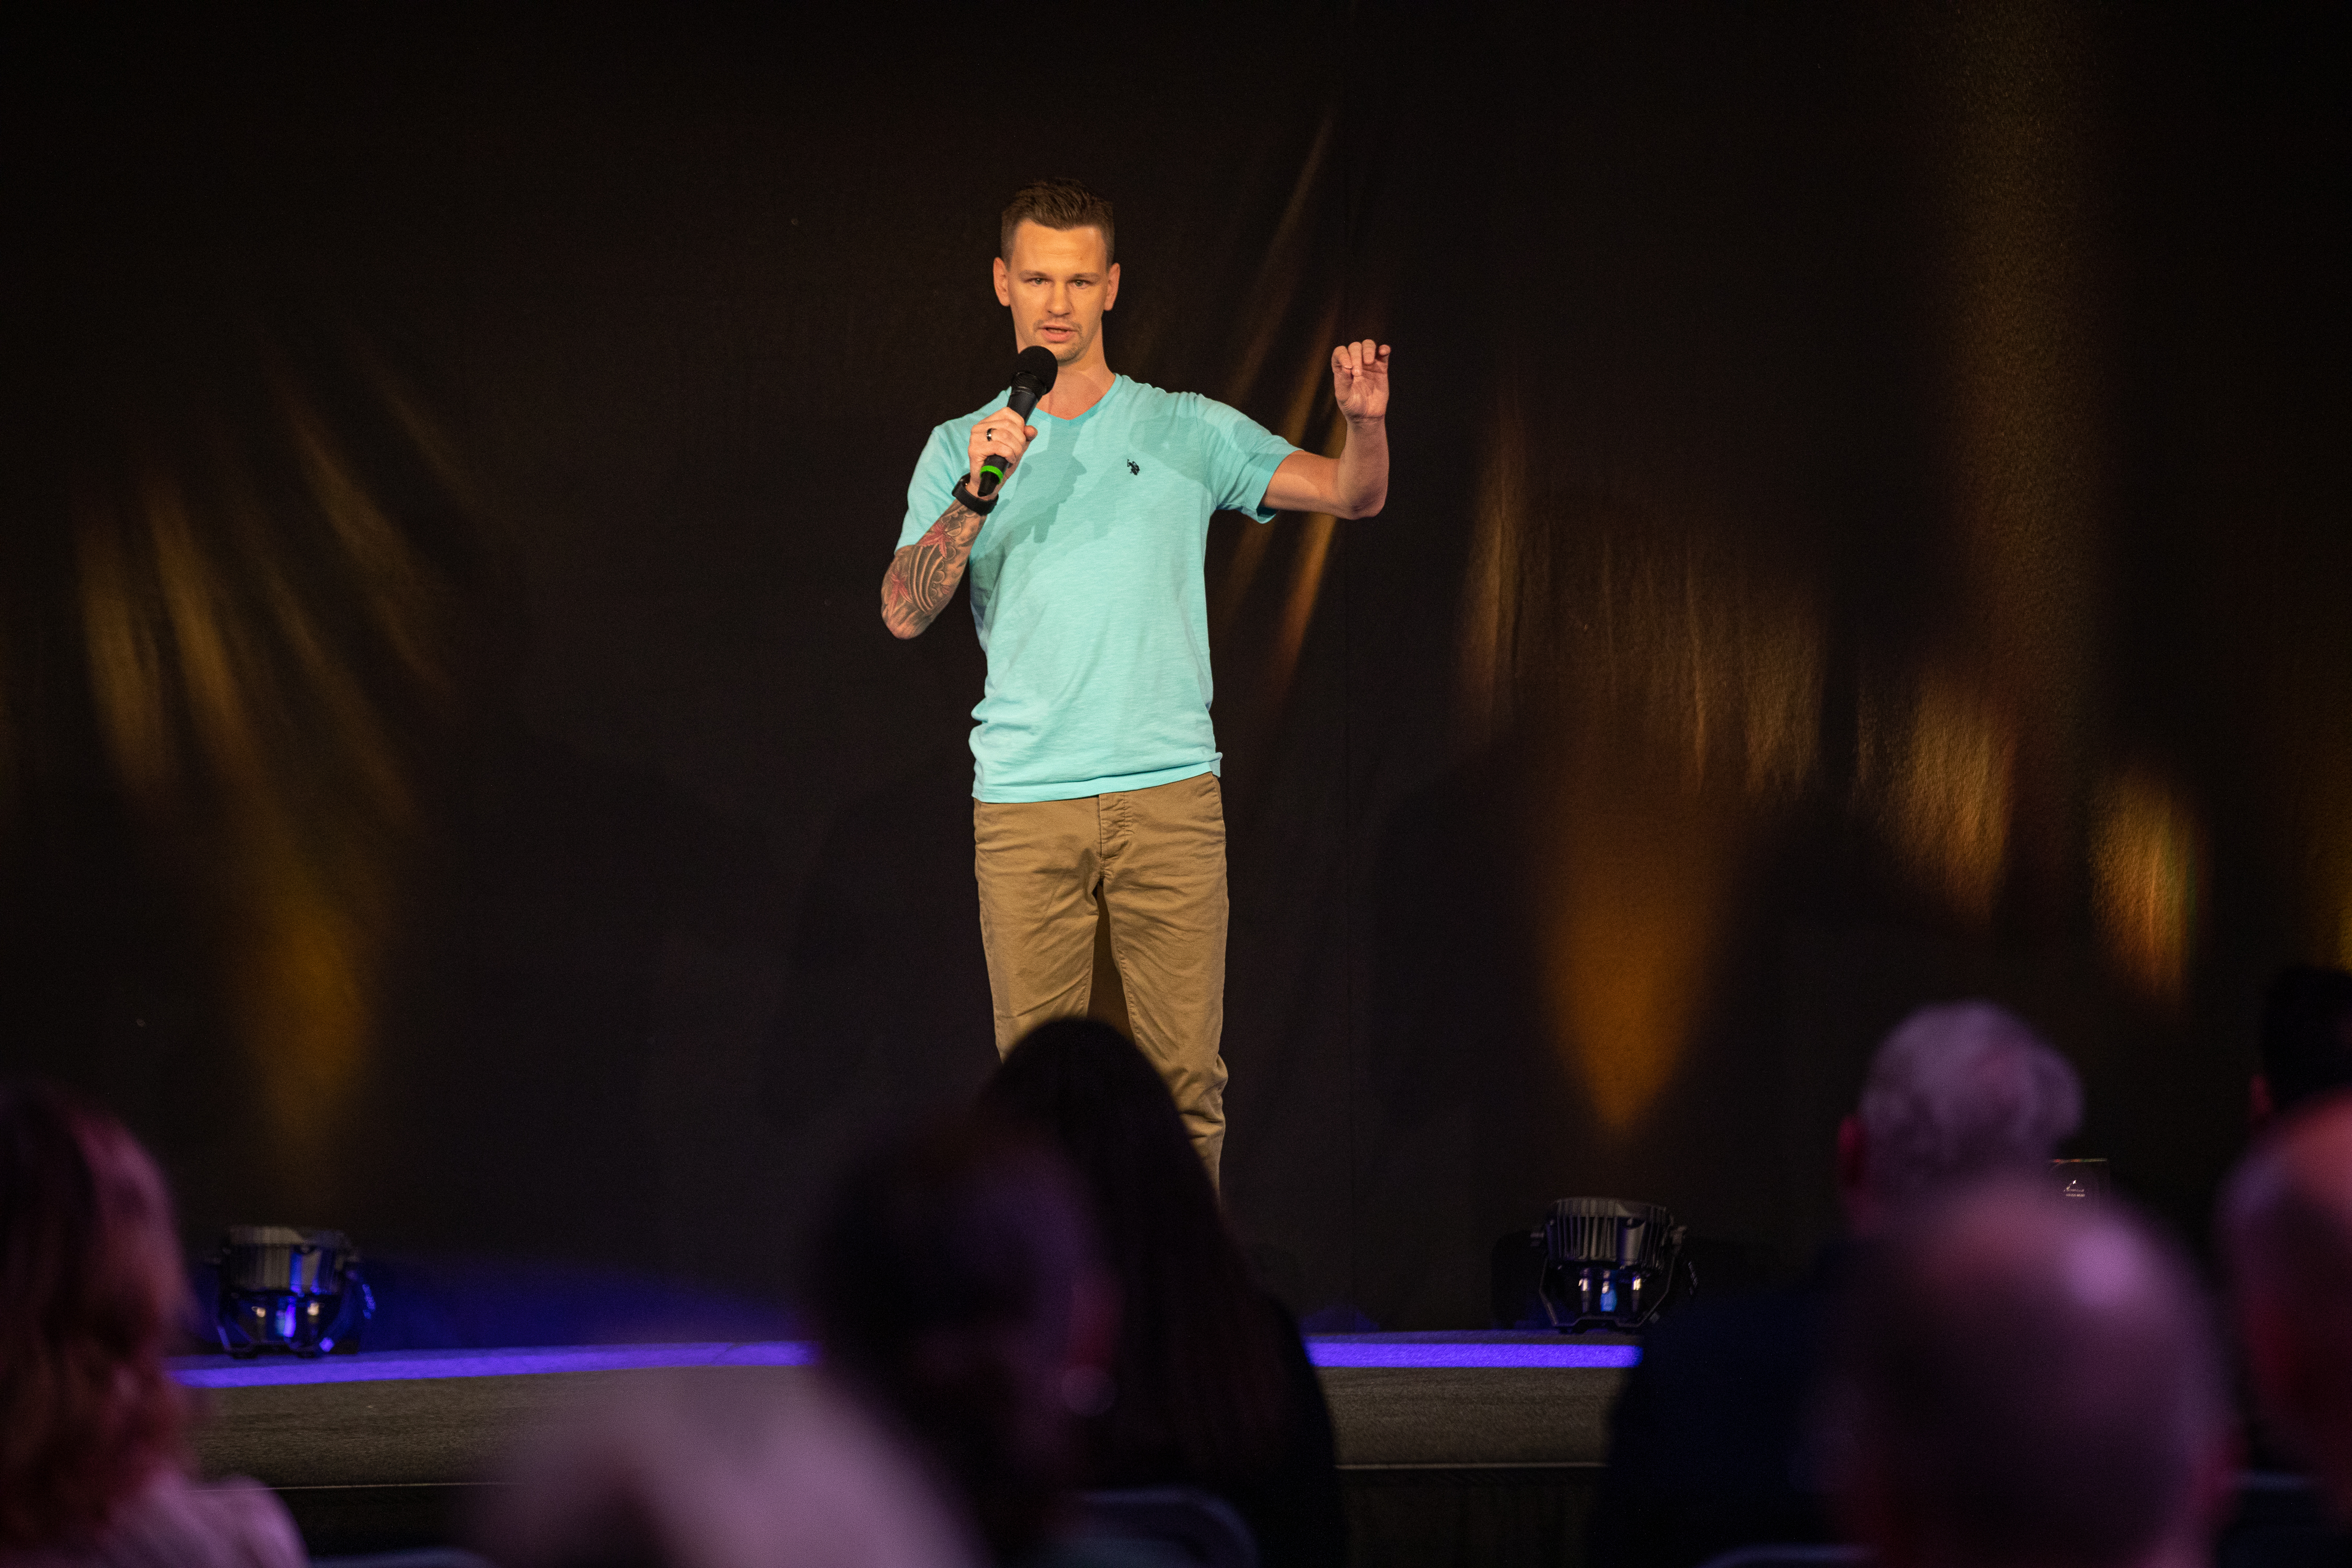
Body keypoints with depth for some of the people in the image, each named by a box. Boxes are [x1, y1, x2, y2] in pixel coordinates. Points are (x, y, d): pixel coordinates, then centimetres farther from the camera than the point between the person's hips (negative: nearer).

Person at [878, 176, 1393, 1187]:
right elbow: (905, 612, -1)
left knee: (1185, 1078, -3)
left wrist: (1367, 423, -19)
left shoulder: (1186, 432, 10)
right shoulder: (961, 450, 11)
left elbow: (1353, 496, 3)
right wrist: (977, 496, -15)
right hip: (1023, 804, 0)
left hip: (1170, 792, 0)